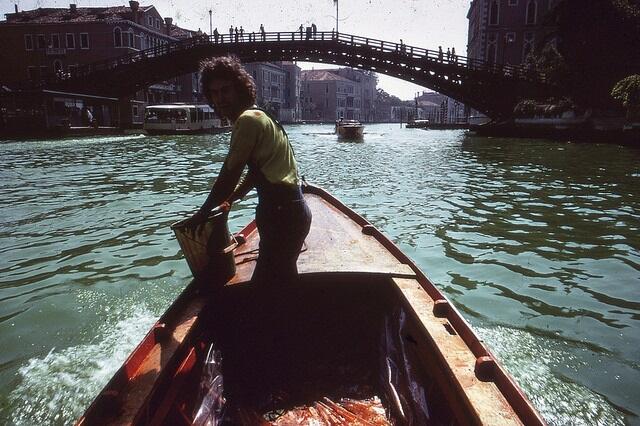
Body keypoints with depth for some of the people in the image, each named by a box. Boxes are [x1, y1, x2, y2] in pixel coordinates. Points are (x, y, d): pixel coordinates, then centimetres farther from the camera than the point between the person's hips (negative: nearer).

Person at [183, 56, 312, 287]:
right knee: (282, 281, 21)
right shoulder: (257, 116, 19)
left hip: (282, 214, -11)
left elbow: (228, 176, -13)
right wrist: (228, 199, 25)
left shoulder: (247, 120, -13)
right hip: (291, 209, 11)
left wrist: (201, 214, -2)